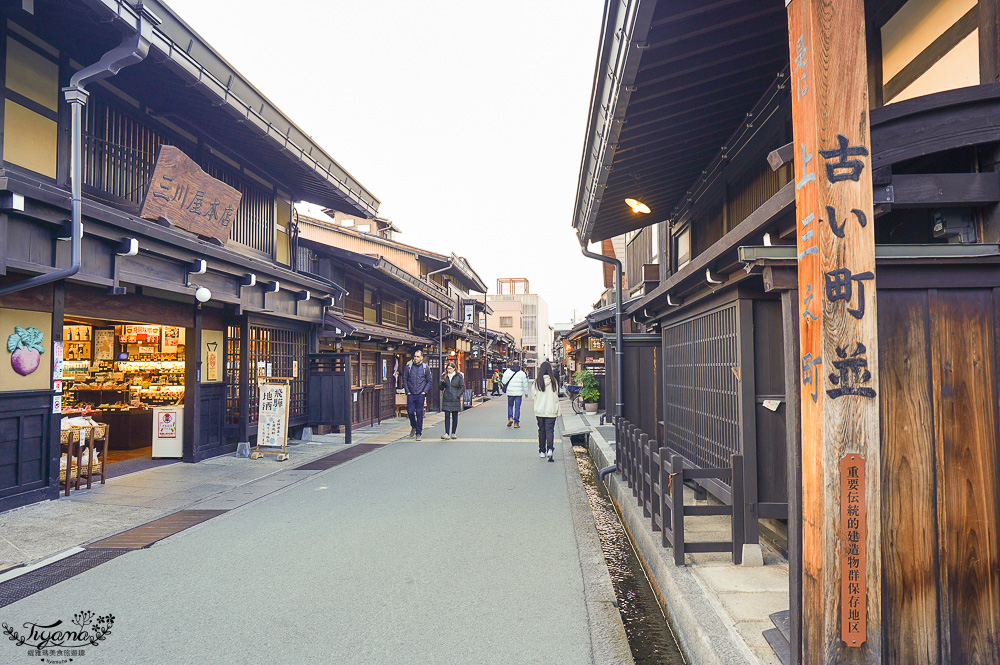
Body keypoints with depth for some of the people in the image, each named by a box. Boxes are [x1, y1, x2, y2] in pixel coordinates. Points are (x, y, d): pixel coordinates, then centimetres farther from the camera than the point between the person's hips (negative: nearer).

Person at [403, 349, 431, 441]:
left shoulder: (426, 367, 3)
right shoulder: (408, 367, 3)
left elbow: (429, 381, 8)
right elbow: (405, 380, 8)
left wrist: (424, 392, -3)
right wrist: (407, 391, -1)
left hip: (420, 395, -1)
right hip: (411, 394, 1)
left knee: (419, 413, 1)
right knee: (410, 412, -3)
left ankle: (418, 433, 9)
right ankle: (413, 427, 25)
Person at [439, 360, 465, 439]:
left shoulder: (459, 376, 0)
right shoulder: (444, 376, 8)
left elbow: (462, 387, 2)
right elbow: (441, 388, 11)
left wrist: (458, 395, -8)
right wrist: (442, 383, -9)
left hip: (455, 400, -1)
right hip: (446, 399, 1)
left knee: (455, 416, 6)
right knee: (447, 416, -5)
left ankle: (454, 433, 15)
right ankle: (447, 433, -8)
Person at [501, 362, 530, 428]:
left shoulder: (507, 372, 2)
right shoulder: (522, 373, 3)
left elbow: (504, 382, 2)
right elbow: (525, 384, 5)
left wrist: (501, 382, 25)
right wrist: (526, 392, 14)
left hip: (510, 393, 1)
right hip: (519, 393, 0)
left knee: (510, 406, 17)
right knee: (517, 407, 4)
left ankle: (510, 418, -3)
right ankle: (516, 423, 3)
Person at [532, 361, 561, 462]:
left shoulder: (536, 382, -6)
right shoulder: (554, 382, -6)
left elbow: (533, 397, -1)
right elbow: (556, 397, 0)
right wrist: (557, 411, 8)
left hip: (539, 410, 1)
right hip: (551, 410, -1)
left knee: (541, 430, 12)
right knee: (550, 430, 1)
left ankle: (542, 451, 18)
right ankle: (550, 449, -19)